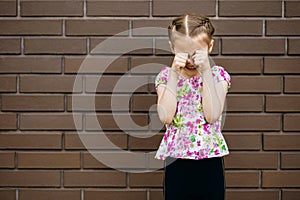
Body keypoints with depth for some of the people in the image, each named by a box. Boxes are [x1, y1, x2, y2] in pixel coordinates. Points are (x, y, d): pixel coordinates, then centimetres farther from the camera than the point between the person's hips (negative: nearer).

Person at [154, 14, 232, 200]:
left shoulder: (218, 75, 0)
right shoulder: (166, 76, 2)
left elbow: (212, 115, -15)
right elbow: (166, 117, -13)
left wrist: (206, 72, -16)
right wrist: (174, 75, -14)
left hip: (210, 158, 0)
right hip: (176, 159, 1)